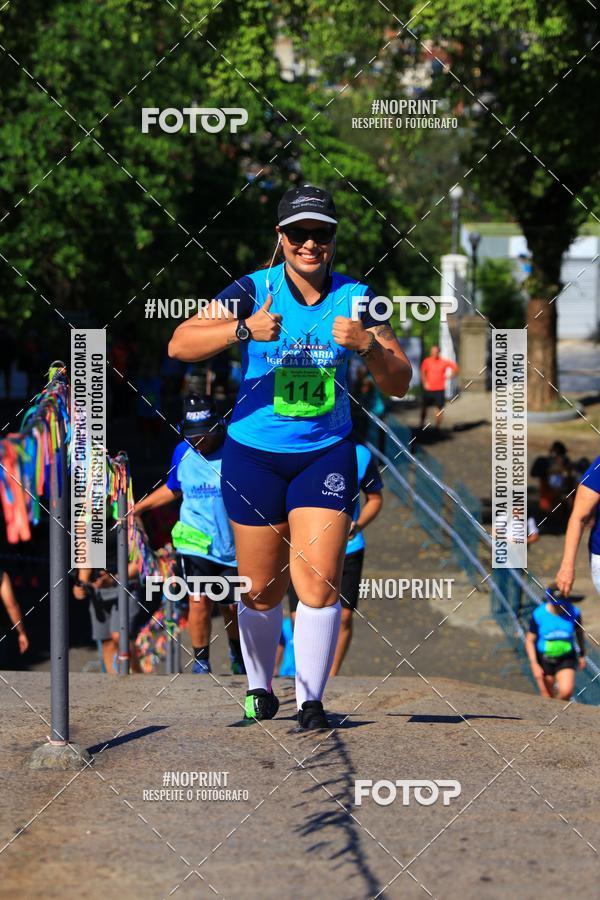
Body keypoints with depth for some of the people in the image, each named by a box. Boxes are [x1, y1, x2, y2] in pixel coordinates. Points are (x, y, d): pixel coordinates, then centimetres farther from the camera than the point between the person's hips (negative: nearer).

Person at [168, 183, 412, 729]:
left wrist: (368, 345, -23)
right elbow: (179, 344, -18)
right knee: (261, 589, 8)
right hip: (255, 454, 0)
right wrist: (244, 329, -33)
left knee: (319, 583, -11)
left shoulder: (355, 297, -3)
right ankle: (260, 690, 29)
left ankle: (311, 701, -2)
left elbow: (400, 384, -2)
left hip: (326, 454, 1)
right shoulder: (255, 291, -9)